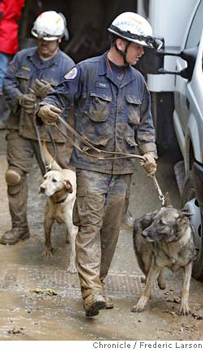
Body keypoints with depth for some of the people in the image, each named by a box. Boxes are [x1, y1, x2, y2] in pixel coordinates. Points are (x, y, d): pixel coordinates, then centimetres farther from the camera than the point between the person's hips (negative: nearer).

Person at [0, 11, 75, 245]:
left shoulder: (67, 65, -5)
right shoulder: (22, 57, 6)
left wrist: (51, 94, -27)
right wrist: (19, 98, -15)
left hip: (50, 131, -3)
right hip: (20, 127, 3)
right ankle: (19, 227, 11)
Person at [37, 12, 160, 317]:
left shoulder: (137, 81, 13)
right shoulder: (87, 71, -5)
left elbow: (144, 123, 21)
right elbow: (60, 96, -4)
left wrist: (148, 152, 7)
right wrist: (46, 109, -27)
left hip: (123, 166, 6)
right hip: (91, 163, -5)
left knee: (111, 228, 8)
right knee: (90, 225, -12)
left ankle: (98, 283, 21)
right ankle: (91, 291, -17)